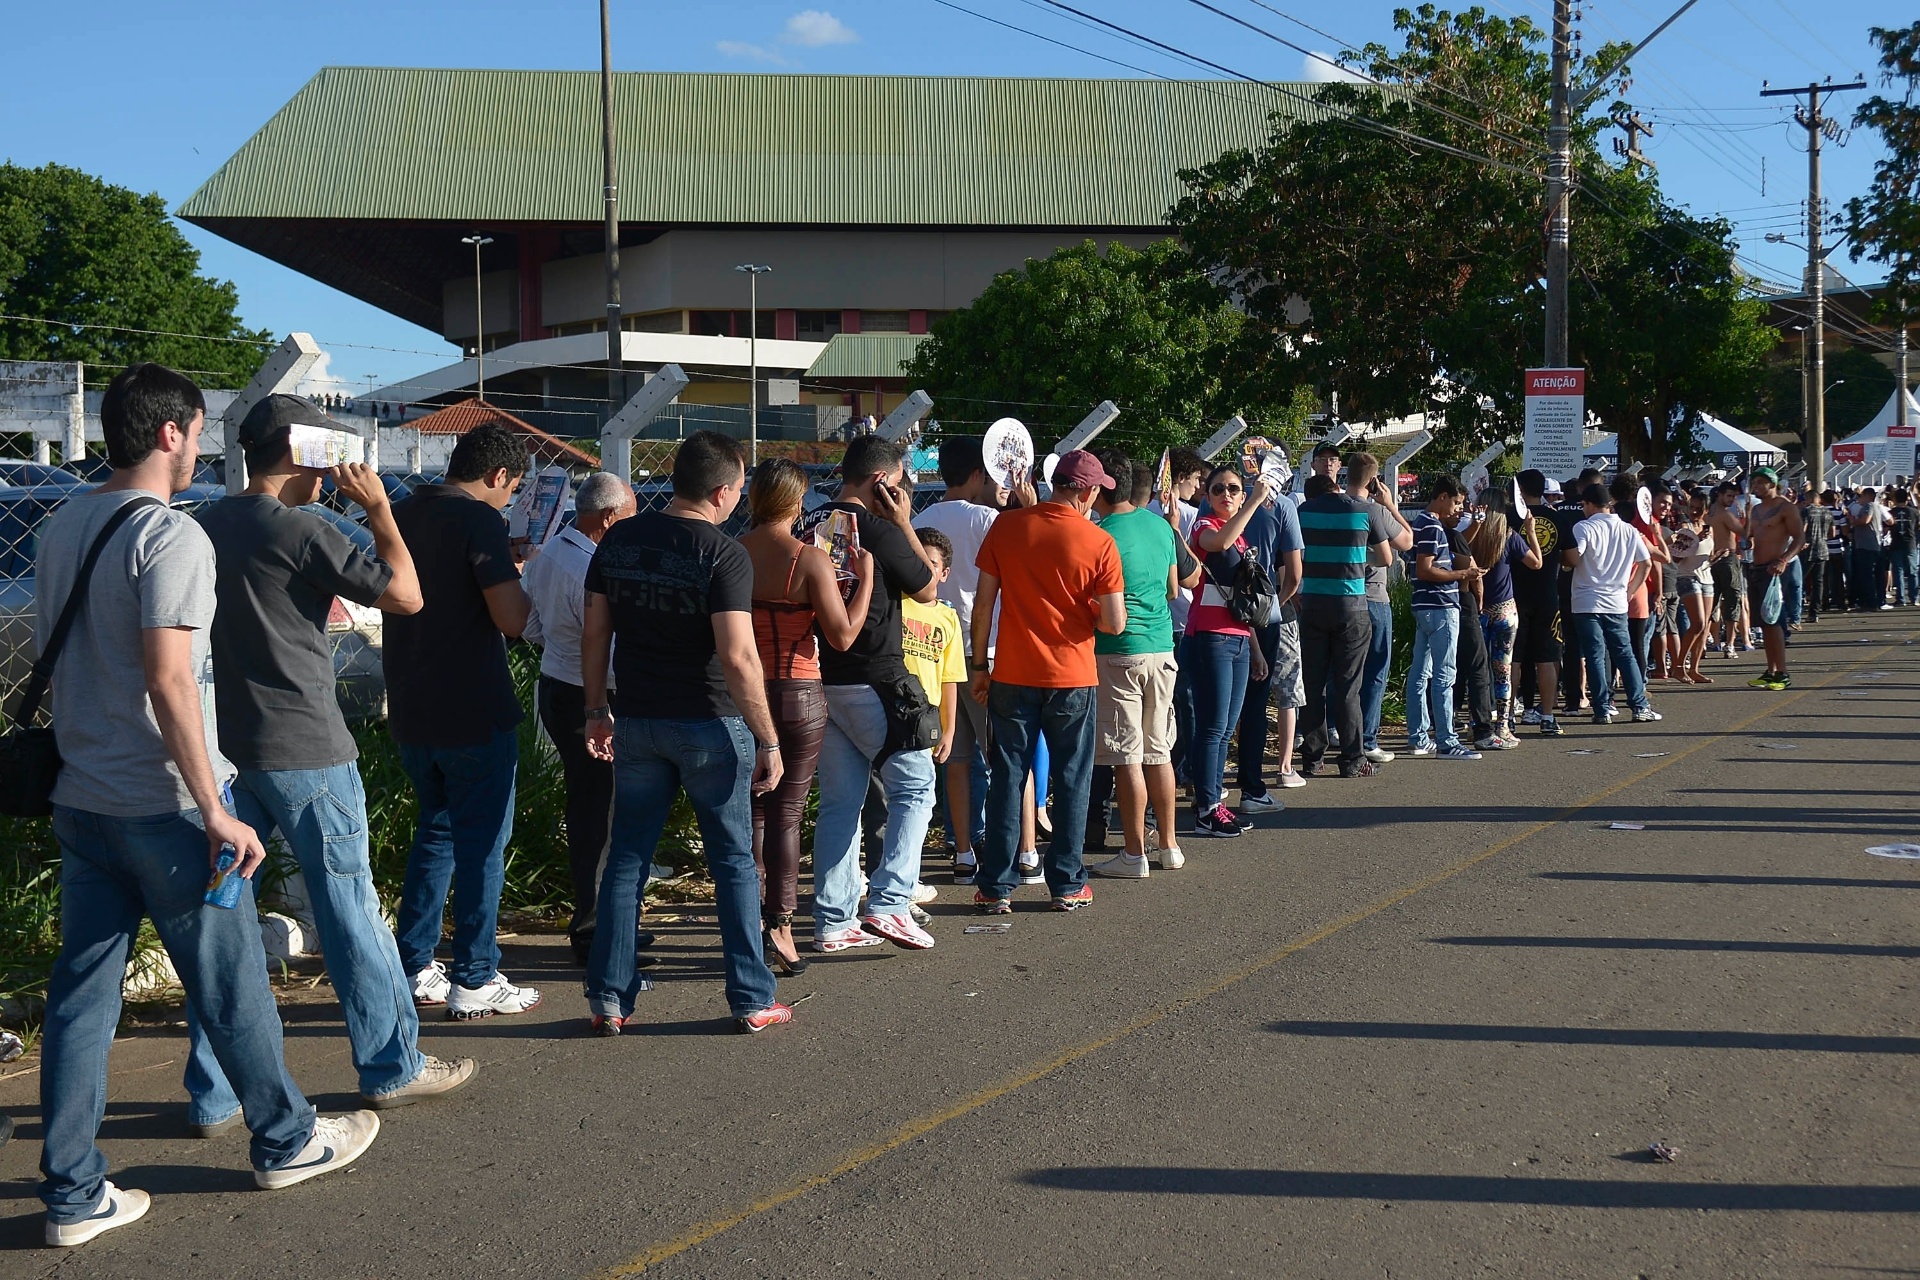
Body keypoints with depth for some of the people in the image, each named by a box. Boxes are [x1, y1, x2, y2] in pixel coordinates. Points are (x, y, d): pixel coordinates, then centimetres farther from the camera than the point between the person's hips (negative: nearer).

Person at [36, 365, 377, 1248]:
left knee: (81, 990, 9)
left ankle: (73, 1193, 13)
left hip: (81, 799, 8)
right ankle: (286, 1141, 24)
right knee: (230, 983, 8)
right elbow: (169, 679, -22)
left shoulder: (61, 530, 10)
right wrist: (216, 812, -20)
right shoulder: (170, 535, -16)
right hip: (164, 804, -8)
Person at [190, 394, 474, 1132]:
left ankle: (212, 1095, 11)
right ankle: (392, 1067, 15)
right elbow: (405, 594, -12)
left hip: (223, 749, 7)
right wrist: (377, 508, -3)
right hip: (303, 753, -7)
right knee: (350, 911, 5)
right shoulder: (297, 531, -14)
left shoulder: (204, 528, 8)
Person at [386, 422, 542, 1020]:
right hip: (474, 716, -7)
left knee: (437, 829, 19)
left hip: (411, 712, 7)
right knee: (481, 842, 2)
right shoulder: (479, 520, -14)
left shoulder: (400, 514, 9)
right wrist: (519, 583, 0)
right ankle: (474, 981, 6)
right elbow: (511, 618, -22)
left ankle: (414, 969, 21)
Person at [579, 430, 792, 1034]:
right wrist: (768, 741, -15)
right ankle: (752, 1000, 12)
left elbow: (595, 633, 6)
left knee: (628, 857, 12)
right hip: (710, 724, -4)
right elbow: (738, 656, -20)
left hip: (636, 723, 4)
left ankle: (609, 998, 13)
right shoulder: (724, 555, -15)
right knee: (733, 861, 7)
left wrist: (597, 710, 16)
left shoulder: (619, 540, 2)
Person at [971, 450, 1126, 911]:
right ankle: (1067, 885, 15)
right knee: (1071, 781, 10)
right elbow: (1115, 623, -10)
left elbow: (983, 603, -1)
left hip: (1012, 677, 1)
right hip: (1072, 680, -1)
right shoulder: (1099, 542, -7)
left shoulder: (1006, 527, -3)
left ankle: (996, 887, 9)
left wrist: (980, 665, 8)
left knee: (1007, 779, 8)